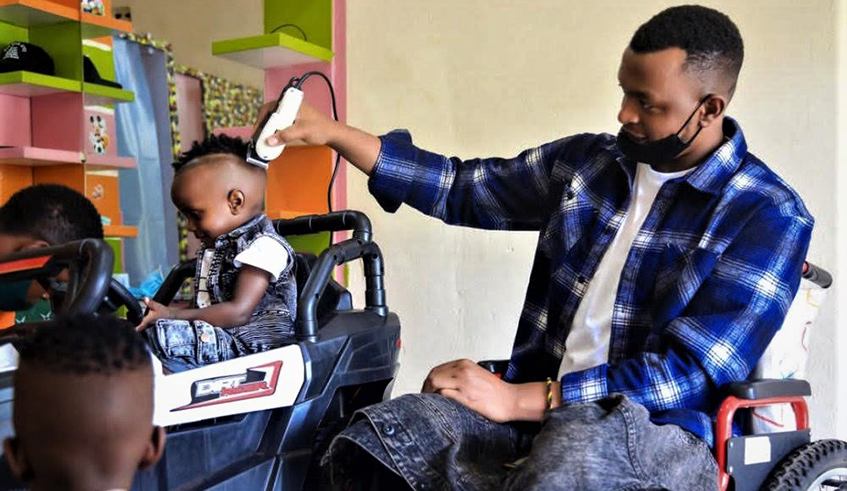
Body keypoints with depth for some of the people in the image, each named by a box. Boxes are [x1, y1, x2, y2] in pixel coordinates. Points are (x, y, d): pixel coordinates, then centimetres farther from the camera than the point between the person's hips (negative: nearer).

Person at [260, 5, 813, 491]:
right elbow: (462, 189, 16)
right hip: (541, 399, 5)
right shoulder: (584, 163, 10)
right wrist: (334, 133, 8)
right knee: (376, 442, -23)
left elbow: (689, 373, -14)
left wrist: (518, 399, -19)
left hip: (659, 424, -4)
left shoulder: (768, 216, -6)